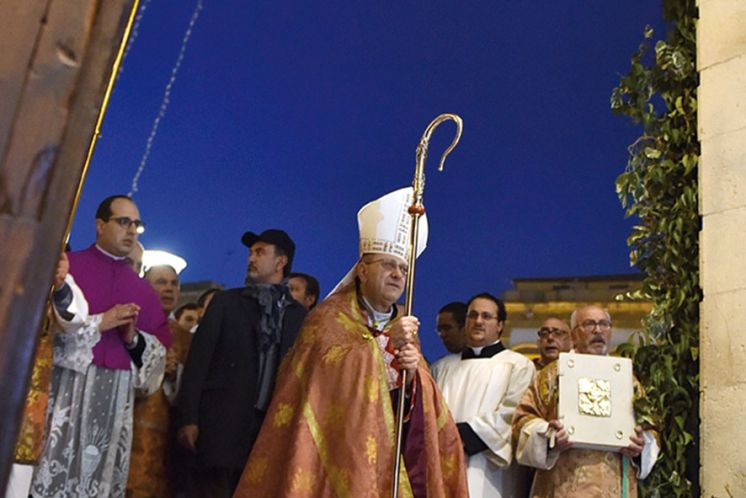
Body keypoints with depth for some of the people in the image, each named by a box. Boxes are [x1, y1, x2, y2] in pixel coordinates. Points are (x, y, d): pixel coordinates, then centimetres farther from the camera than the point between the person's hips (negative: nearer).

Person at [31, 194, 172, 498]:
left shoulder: (143, 290, 16)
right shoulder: (66, 265, 6)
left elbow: (161, 353, 13)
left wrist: (134, 339, -5)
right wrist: (99, 322, -11)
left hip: (115, 397, 3)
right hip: (64, 388, -3)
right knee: (54, 471, -8)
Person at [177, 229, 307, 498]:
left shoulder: (298, 314, 12)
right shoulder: (226, 301, 9)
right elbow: (198, 359, 3)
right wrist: (188, 418, -7)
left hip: (271, 427, 2)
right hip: (221, 421, -1)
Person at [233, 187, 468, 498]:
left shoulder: (405, 326, 12)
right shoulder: (330, 317, -5)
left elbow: (424, 404, 7)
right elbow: (327, 374, -19)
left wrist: (412, 375, -14)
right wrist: (385, 344, -21)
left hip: (387, 460, 5)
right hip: (338, 455, -5)